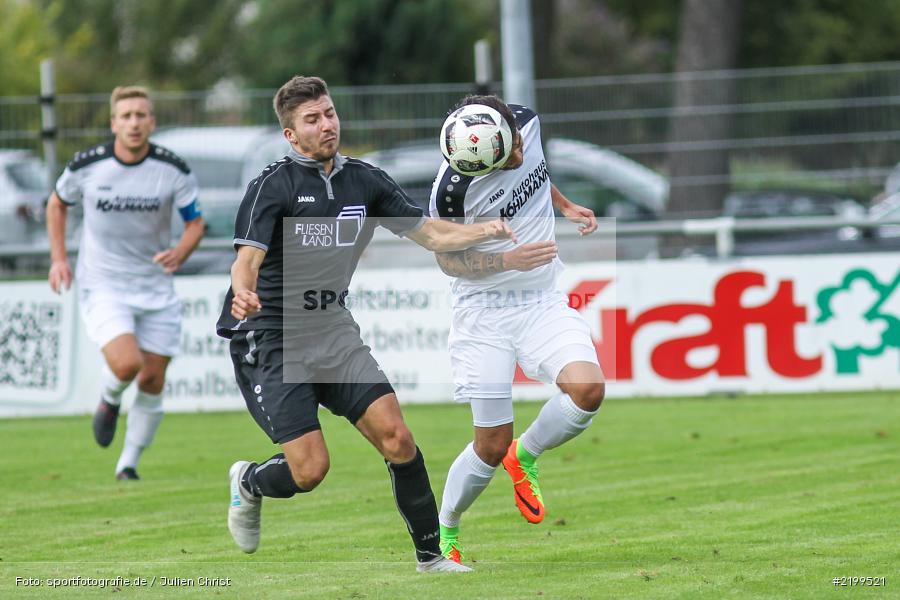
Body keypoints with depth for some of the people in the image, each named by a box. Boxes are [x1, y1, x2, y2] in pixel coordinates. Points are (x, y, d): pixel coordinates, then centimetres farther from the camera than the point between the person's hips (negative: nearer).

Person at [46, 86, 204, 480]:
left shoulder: (174, 170, -9)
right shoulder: (87, 166, -9)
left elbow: (195, 224, 0)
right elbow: (57, 204, 11)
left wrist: (180, 253, -21)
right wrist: (58, 258, 3)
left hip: (156, 290, 2)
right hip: (102, 288, -2)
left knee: (152, 383, 4)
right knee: (126, 363, -25)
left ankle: (129, 463, 23)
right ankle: (109, 399, 11)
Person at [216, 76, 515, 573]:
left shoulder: (364, 180, 5)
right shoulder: (273, 185, -12)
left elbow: (428, 233, 11)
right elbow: (247, 258, -23)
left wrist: (483, 230, -7)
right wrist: (243, 291, -46)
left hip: (334, 331, 5)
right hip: (271, 340, -5)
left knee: (396, 438, -10)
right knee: (310, 468, -13)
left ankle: (430, 553, 2)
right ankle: (249, 484, 21)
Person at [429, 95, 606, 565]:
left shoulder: (529, 123, -6)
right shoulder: (453, 187, -23)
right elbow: (447, 259, -9)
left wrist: (565, 205, 14)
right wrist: (509, 260, -22)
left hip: (543, 302, 5)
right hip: (485, 312, -5)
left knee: (588, 389, -21)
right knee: (492, 443, -5)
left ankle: (525, 456, 10)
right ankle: (444, 530, 22)